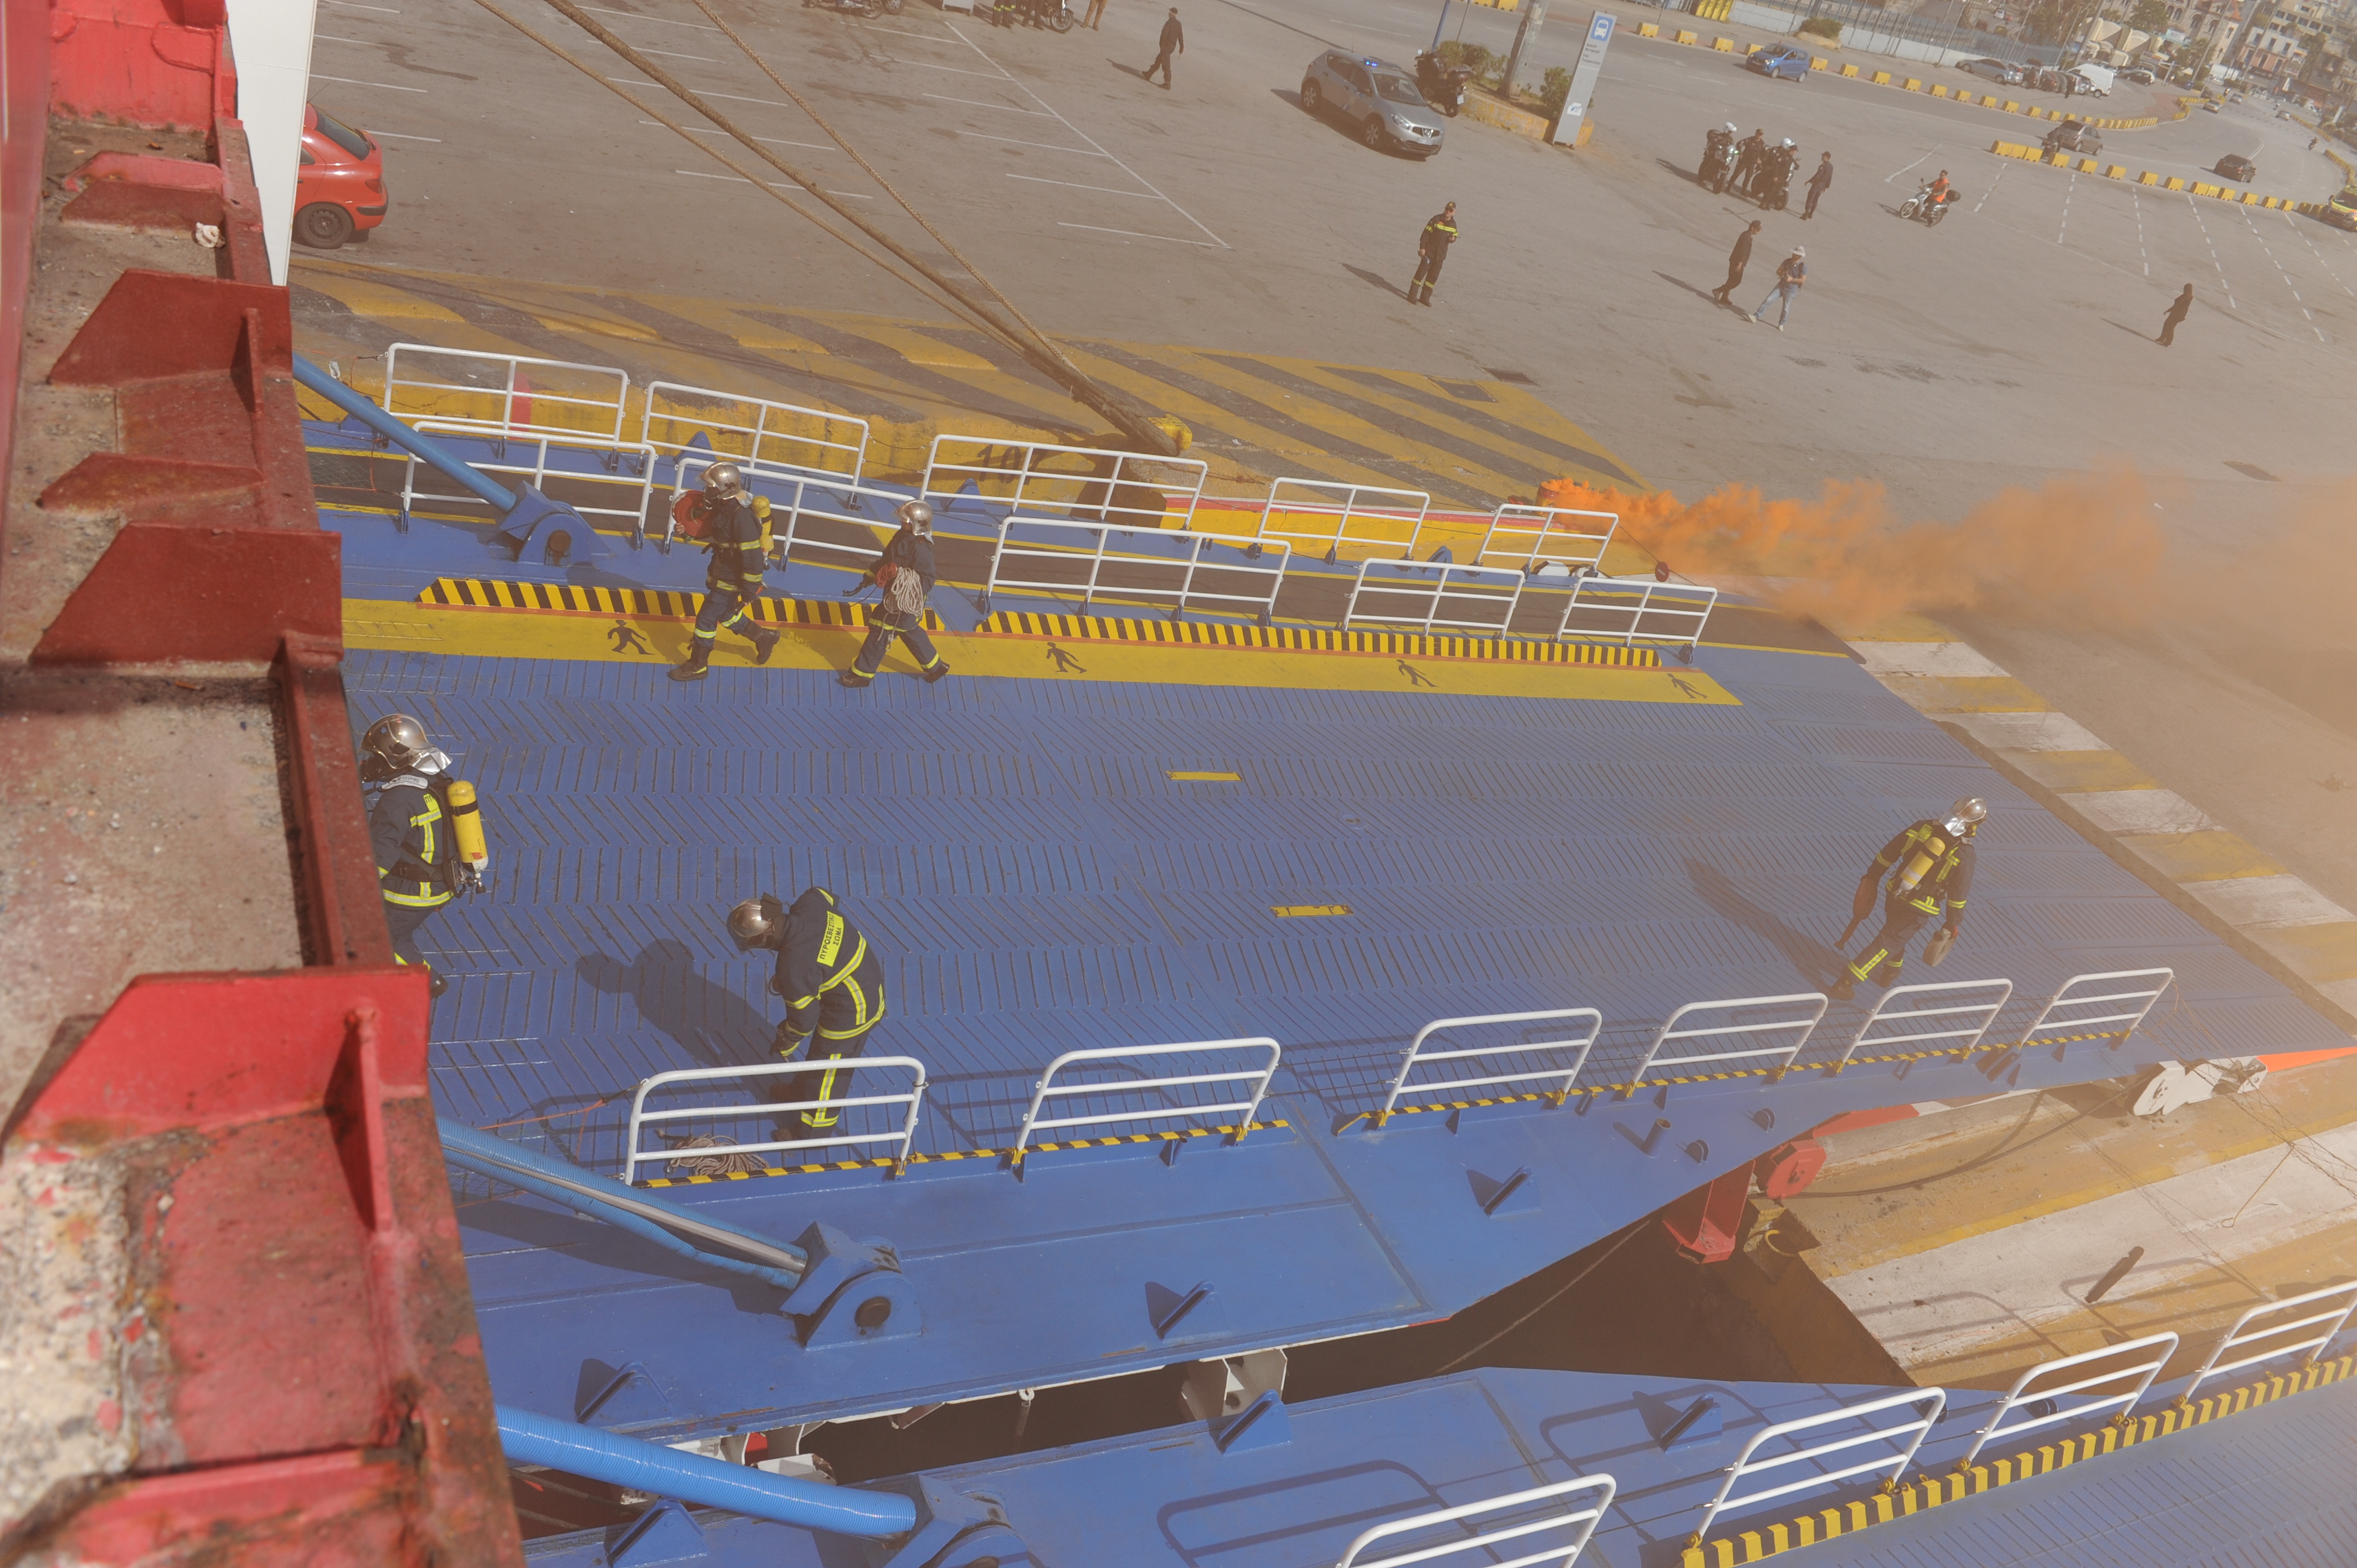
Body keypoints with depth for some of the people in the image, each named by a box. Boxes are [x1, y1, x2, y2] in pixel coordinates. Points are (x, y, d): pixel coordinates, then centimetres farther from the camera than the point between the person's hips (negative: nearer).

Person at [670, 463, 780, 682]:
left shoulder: (742, 516, -32)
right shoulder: (726, 503, -3)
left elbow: (753, 557, -30)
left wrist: (750, 592, -24)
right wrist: (693, 533, -1)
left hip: (731, 578, -9)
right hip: (722, 569, 9)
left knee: (706, 619, 2)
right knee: (726, 614, 26)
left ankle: (698, 666, 19)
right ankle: (763, 638, 44)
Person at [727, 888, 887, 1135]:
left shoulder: (794, 967, -36)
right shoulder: (810, 902, -18)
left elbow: (803, 1017, -21)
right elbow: (830, 899, 8)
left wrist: (785, 1045, 2)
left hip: (852, 1012, -8)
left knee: (826, 1070, 15)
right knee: (820, 1052, 32)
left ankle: (814, 1131, 38)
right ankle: (801, 1091, 58)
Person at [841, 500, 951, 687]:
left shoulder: (921, 549, -26)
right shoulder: (903, 536, 3)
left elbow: (927, 581, -27)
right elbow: (885, 559, 16)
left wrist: (902, 574, -39)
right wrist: (869, 577, 17)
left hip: (906, 602, -10)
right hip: (895, 596, 10)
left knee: (881, 632, -2)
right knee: (910, 632, 22)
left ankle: (862, 673, 10)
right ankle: (936, 666, 37)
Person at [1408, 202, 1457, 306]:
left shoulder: (1453, 224, 6)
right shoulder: (1436, 219, -8)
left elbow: (1454, 235, 21)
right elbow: (1426, 234, -9)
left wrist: (1453, 239, -5)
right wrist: (1422, 247, -15)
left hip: (1441, 255, 5)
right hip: (1429, 252, -5)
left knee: (1433, 277, 9)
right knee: (1421, 273, -7)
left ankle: (1425, 297, 18)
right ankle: (1412, 295, -1)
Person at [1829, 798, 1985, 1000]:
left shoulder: (1924, 827, -5)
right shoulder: (1964, 854, -16)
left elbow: (1888, 853, 2)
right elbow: (1959, 893, -10)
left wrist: (1872, 877, 15)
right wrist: (1953, 924, 3)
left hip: (1893, 893, 4)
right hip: (1918, 910, -4)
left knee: (1896, 934, 29)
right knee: (1888, 942, 5)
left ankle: (1889, 974, 50)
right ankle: (1845, 984, 0)